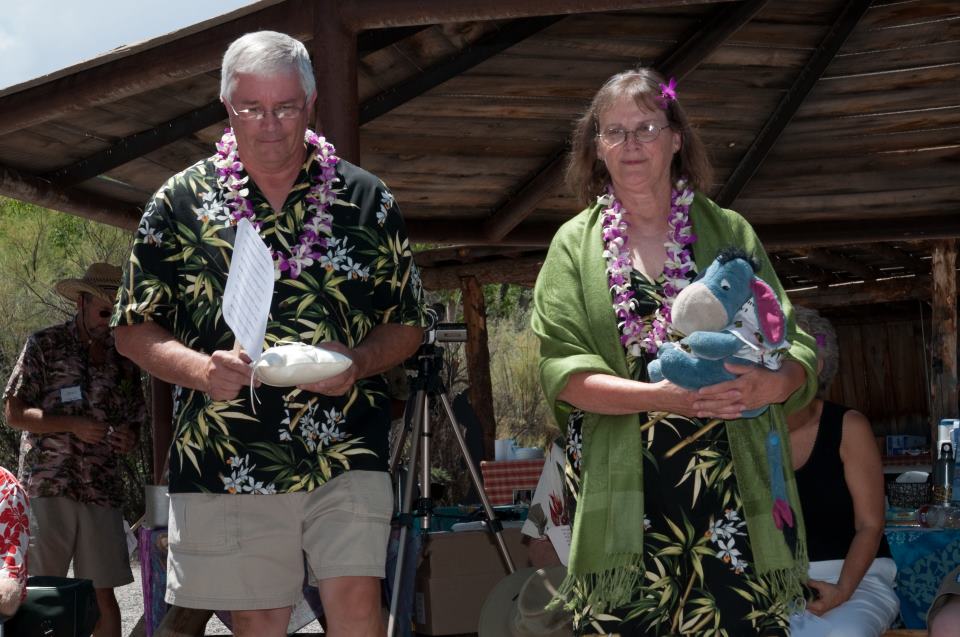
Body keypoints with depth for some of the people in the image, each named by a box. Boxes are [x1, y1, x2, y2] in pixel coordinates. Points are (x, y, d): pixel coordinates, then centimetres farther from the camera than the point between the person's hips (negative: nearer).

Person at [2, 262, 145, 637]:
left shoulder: (124, 361, 14)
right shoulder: (44, 346, 3)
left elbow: (135, 421, 23)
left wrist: (129, 438, -1)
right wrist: (74, 426, -13)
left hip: (102, 490, 3)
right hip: (47, 485, -3)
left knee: (104, 592, 2)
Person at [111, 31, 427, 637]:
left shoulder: (367, 200, 5)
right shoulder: (180, 201, 4)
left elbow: (407, 324, 9)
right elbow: (136, 328, 5)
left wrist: (359, 362, -12)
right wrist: (200, 369, -15)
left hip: (346, 451, 0)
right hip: (226, 465, 1)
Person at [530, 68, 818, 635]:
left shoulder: (729, 233, 10)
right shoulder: (575, 244, 9)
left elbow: (798, 347, 6)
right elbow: (562, 369, -2)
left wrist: (767, 385, -18)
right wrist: (660, 396, -18)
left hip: (735, 489, 0)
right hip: (626, 499, 0)